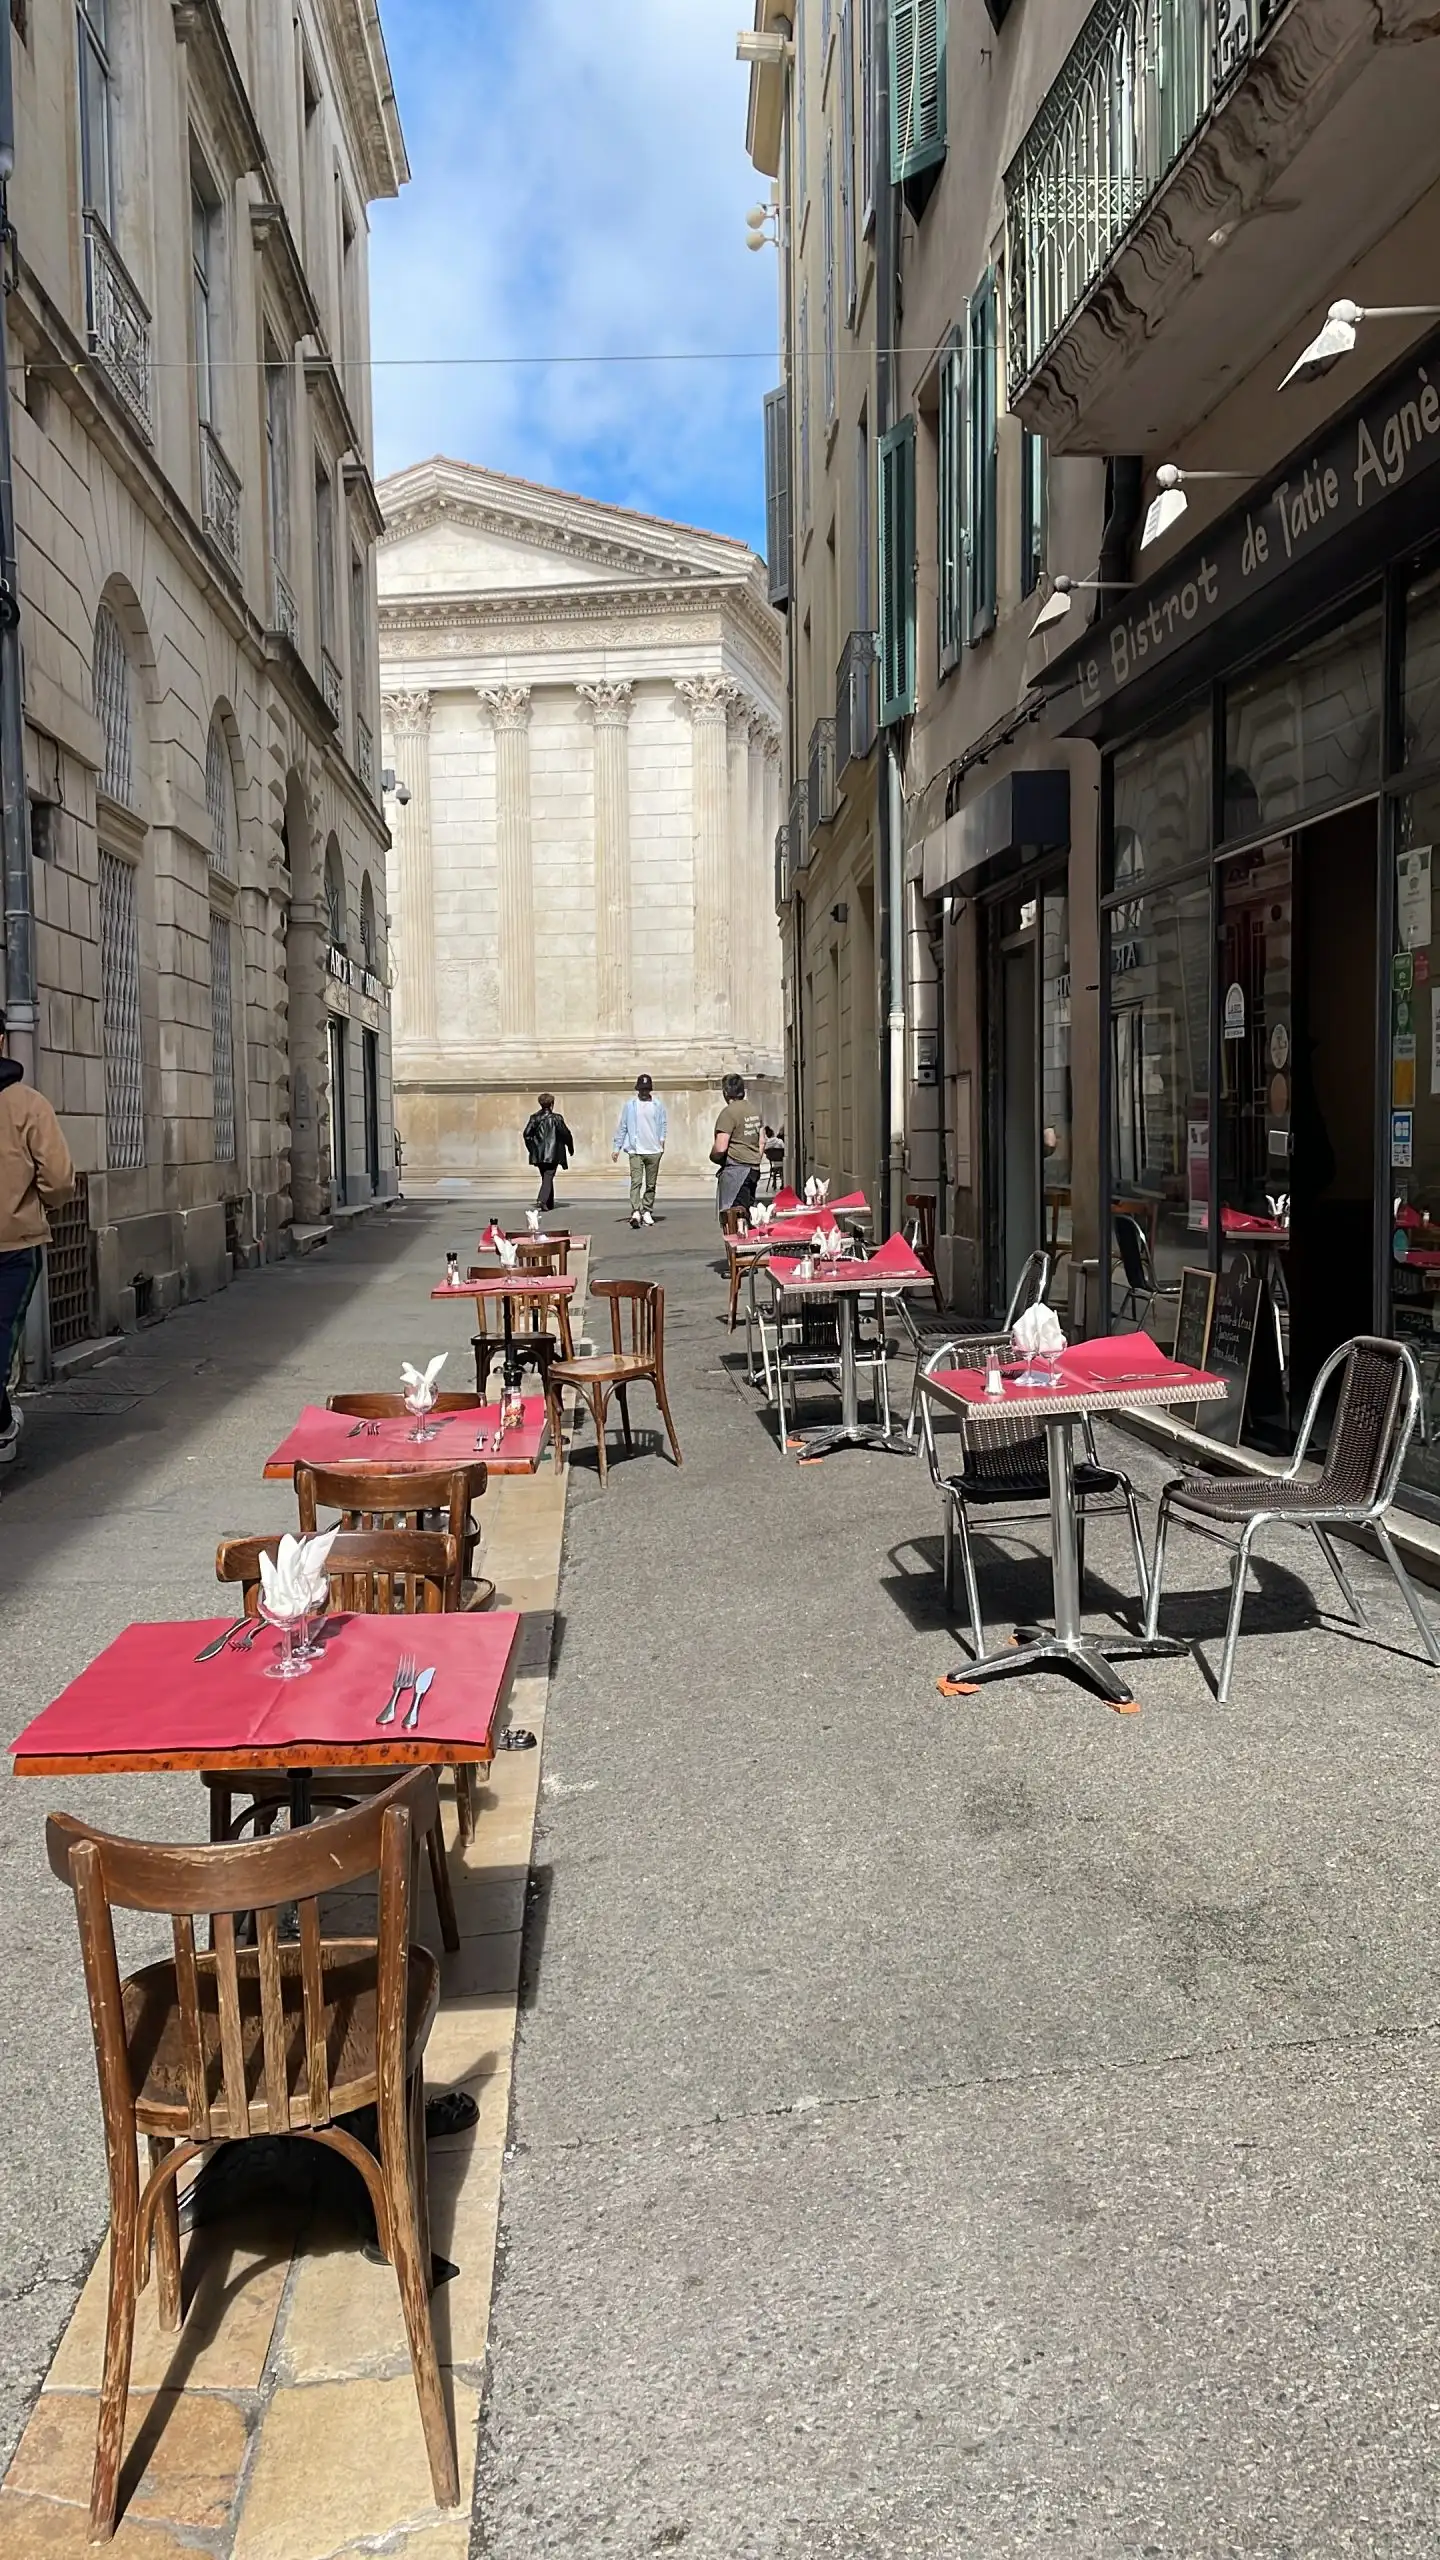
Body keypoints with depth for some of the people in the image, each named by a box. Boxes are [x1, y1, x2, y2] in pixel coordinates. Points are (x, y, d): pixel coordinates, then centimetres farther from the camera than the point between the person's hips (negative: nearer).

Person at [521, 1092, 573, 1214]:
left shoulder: (534, 1117, 4)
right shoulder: (556, 1118, -7)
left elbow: (526, 1133, 2)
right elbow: (565, 1134, -7)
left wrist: (532, 1148, 12)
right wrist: (570, 1148, 7)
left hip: (538, 1154, 4)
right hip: (552, 1154, -4)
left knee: (546, 1178, 15)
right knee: (548, 1178, -5)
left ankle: (550, 1203, 20)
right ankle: (542, 1200, -24)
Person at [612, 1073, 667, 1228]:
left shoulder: (658, 1105, 7)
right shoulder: (630, 1105, 5)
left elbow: (662, 1124, 8)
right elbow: (622, 1127, 8)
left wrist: (662, 1140, -9)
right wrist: (617, 1147, 5)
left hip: (653, 1150, 2)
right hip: (635, 1150, -2)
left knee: (651, 1184, 8)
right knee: (636, 1181, -15)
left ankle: (647, 1212, 18)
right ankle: (635, 1213, -23)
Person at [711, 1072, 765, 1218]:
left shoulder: (729, 1112, -14)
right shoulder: (754, 1110, 12)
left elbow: (720, 1148, -19)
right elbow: (762, 1142, 18)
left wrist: (713, 1156, 1)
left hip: (735, 1170, -9)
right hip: (754, 1170, 9)